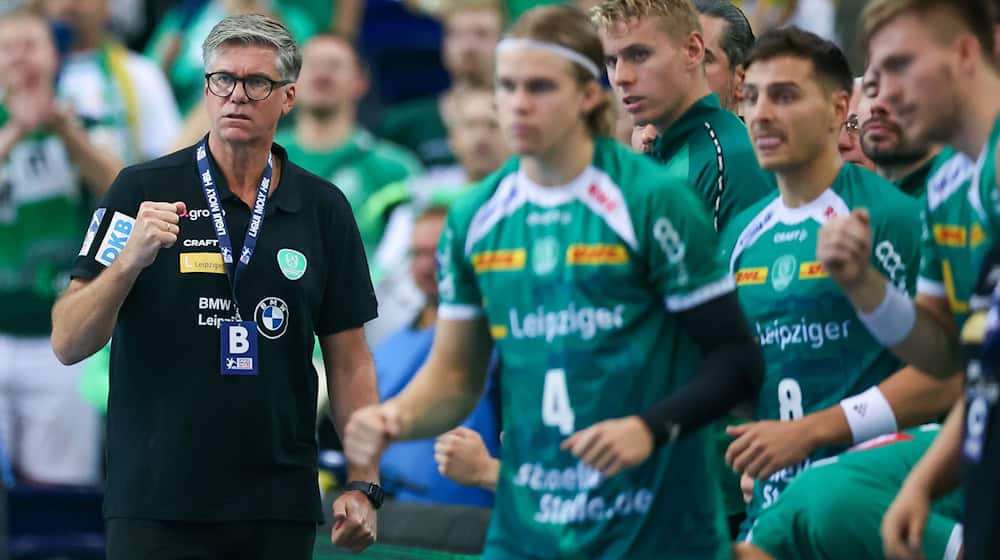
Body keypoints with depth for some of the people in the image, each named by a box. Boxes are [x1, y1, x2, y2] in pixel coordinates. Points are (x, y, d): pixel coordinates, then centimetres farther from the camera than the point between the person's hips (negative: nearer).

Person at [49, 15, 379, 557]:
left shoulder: (323, 208, 6)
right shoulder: (141, 191, -3)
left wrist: (363, 485, 1)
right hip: (156, 507, -2)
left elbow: (348, 359, 9)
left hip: (280, 508, 2)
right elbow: (68, 344, -7)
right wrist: (131, 259, -23)